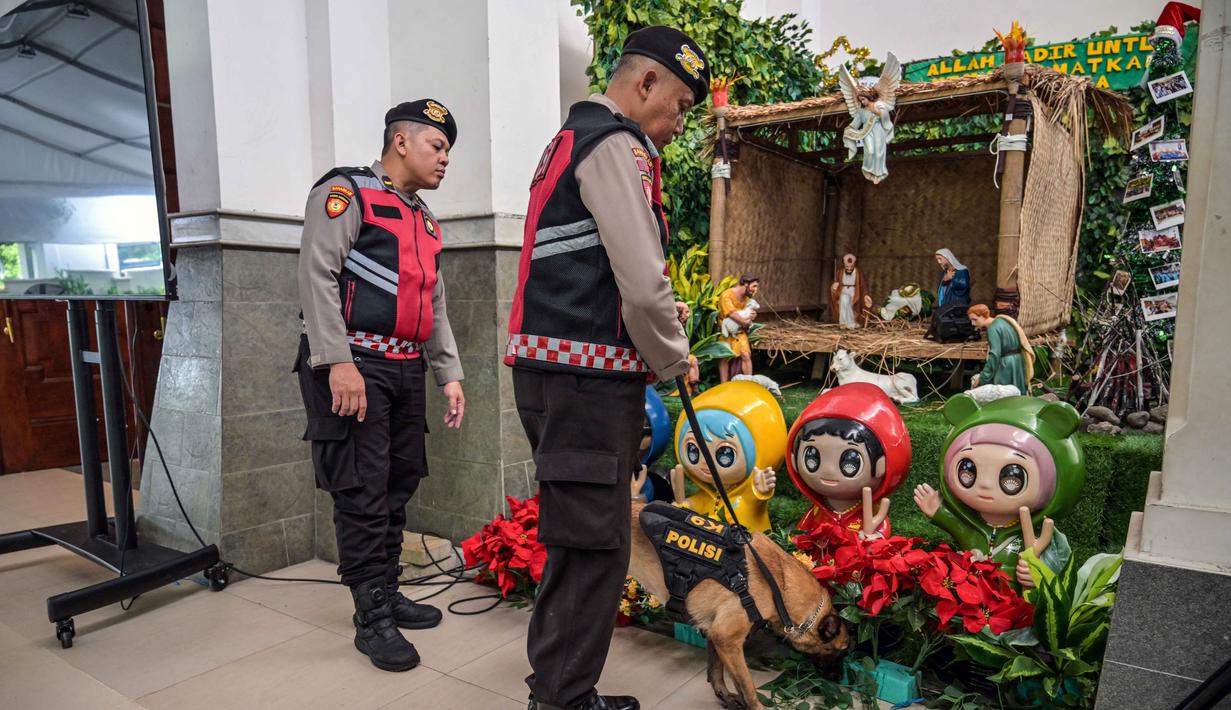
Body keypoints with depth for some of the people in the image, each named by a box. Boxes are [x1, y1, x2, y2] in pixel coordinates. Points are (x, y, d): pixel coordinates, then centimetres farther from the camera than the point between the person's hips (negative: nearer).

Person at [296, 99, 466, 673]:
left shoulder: (425, 222, 21)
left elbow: (435, 308, 23)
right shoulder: (346, 192, -3)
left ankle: (386, 592, 26)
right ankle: (372, 619, 5)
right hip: (354, 366, -8)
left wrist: (449, 376, 15)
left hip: (407, 370, 8)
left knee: (400, 484, 12)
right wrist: (338, 363, -23)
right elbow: (317, 274, -14)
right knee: (363, 492, -5)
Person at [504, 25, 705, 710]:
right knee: (597, 542, -1)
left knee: (580, 532, 19)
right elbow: (644, 284, -18)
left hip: (552, 368, 11)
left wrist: (658, 313, 17)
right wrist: (673, 356, 0)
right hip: (588, 378, -11)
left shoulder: (570, 140, 24)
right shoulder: (618, 146, -10)